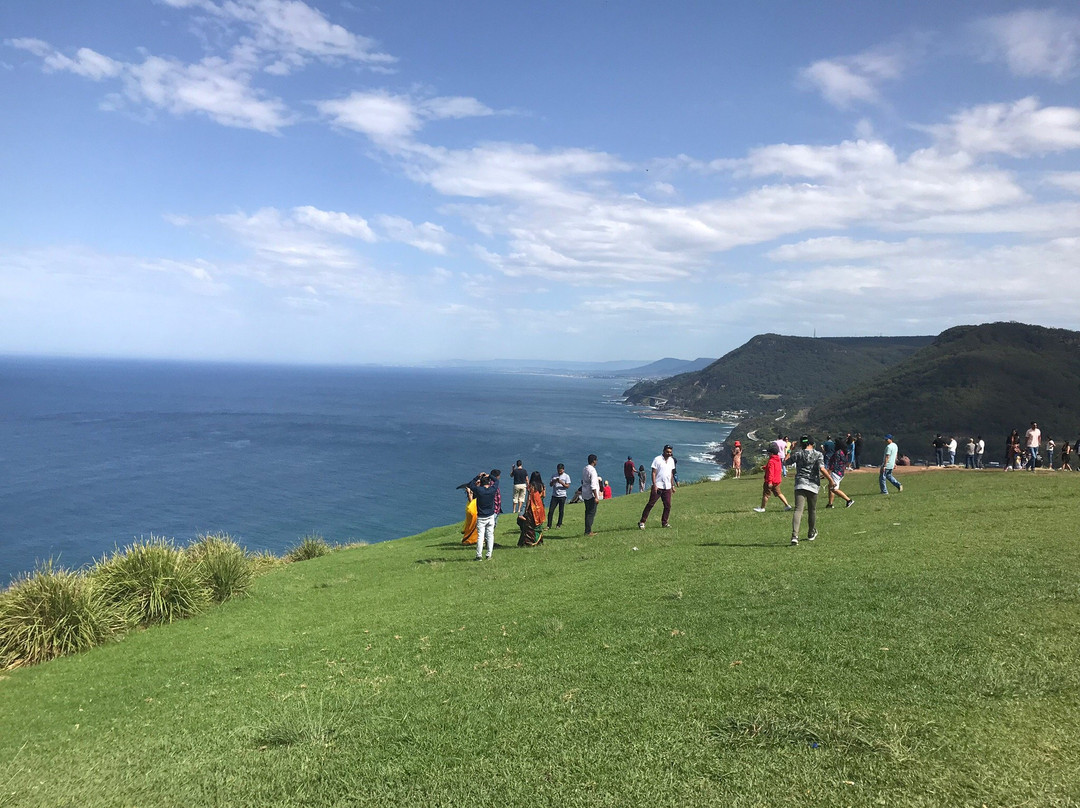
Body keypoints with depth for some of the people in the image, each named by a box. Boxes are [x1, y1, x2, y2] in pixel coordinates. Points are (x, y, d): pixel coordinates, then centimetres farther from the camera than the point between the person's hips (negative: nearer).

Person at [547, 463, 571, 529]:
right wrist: (554, 481, -11)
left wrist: (562, 483, -21)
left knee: (561, 511, 3)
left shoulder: (566, 476, 1)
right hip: (554, 495, 2)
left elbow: (567, 486, -5)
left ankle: (559, 524, 15)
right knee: (550, 510, -5)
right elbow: (551, 485, 9)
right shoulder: (554, 475, 11)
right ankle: (549, 526, -2)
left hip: (562, 496, -2)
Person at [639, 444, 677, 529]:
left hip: (667, 487, 6)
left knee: (668, 505, 2)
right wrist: (654, 485, -17)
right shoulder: (657, 459, -7)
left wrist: (673, 485, 15)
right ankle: (642, 522, -2)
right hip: (658, 486, -6)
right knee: (651, 504, -6)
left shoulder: (671, 460, 12)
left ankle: (664, 523, 13)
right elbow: (653, 473, -9)